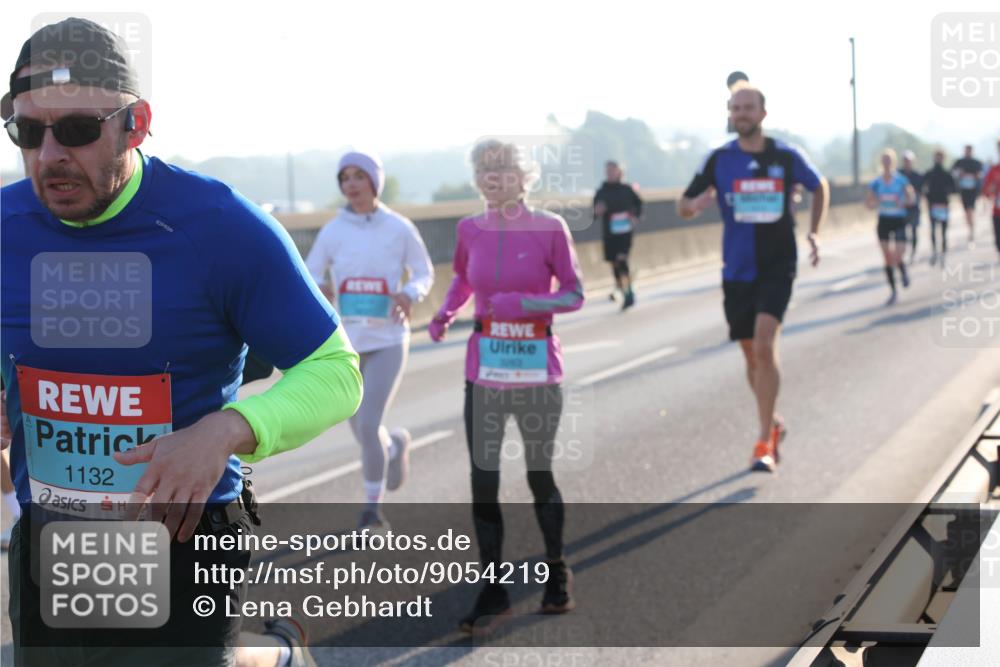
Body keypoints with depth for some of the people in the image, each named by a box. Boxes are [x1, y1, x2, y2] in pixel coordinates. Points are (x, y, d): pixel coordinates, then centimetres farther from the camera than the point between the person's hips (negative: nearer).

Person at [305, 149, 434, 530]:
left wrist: (409, 295, -16)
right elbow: (310, 277, 6)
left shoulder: (400, 228, -5)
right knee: (361, 430, 14)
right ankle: (395, 446, 50)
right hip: (347, 342, 3)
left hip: (388, 341, -3)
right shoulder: (332, 231, -1)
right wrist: (317, 290, -18)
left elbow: (424, 274, 5)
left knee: (369, 426, -15)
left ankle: (372, 506, 5)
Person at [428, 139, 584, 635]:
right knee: (483, 482, -1)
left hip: (537, 371, -2)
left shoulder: (549, 229, -9)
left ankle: (557, 574, 33)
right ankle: (493, 594, 8)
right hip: (484, 371, 3)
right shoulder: (471, 230, 2)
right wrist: (445, 314, 2)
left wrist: (526, 303, -23)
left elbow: (574, 295, -7)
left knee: (540, 476, 10)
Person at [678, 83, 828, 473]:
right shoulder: (719, 160, 0)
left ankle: (764, 442, -15)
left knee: (765, 346, -19)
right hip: (737, 270, 2)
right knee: (752, 355, 11)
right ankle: (773, 423, 35)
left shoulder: (787, 157, -1)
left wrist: (814, 233, 7)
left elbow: (820, 187, 18)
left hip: (778, 266, -2)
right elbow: (683, 208, 2)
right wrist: (697, 204, -21)